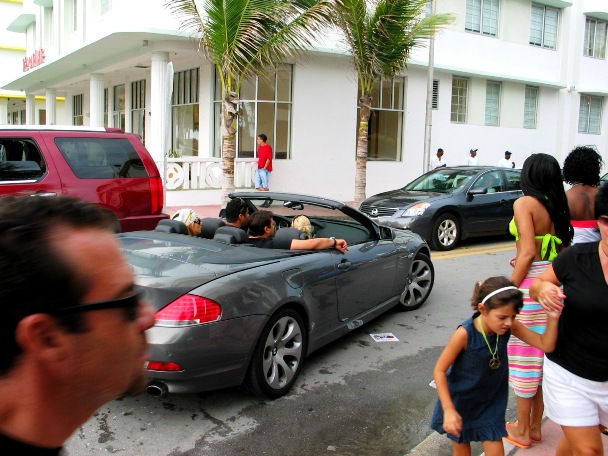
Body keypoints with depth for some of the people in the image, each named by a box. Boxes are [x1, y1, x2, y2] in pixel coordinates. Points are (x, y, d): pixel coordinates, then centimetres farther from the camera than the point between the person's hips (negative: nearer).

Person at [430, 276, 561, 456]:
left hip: (490, 404, 4)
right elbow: (439, 370, -23)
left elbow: (546, 345, -13)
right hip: (460, 403, -3)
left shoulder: (510, 327, -17)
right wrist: (449, 410, -25)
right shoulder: (465, 333, -30)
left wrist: (553, 318, -30)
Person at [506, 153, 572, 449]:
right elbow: (563, 252, 10)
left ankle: (522, 431, 18)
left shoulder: (525, 203, -11)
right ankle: (535, 427, 30)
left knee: (524, 356, 5)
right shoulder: (558, 207, 8)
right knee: (544, 355, 16)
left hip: (530, 282, -7)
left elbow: (528, 252, -17)